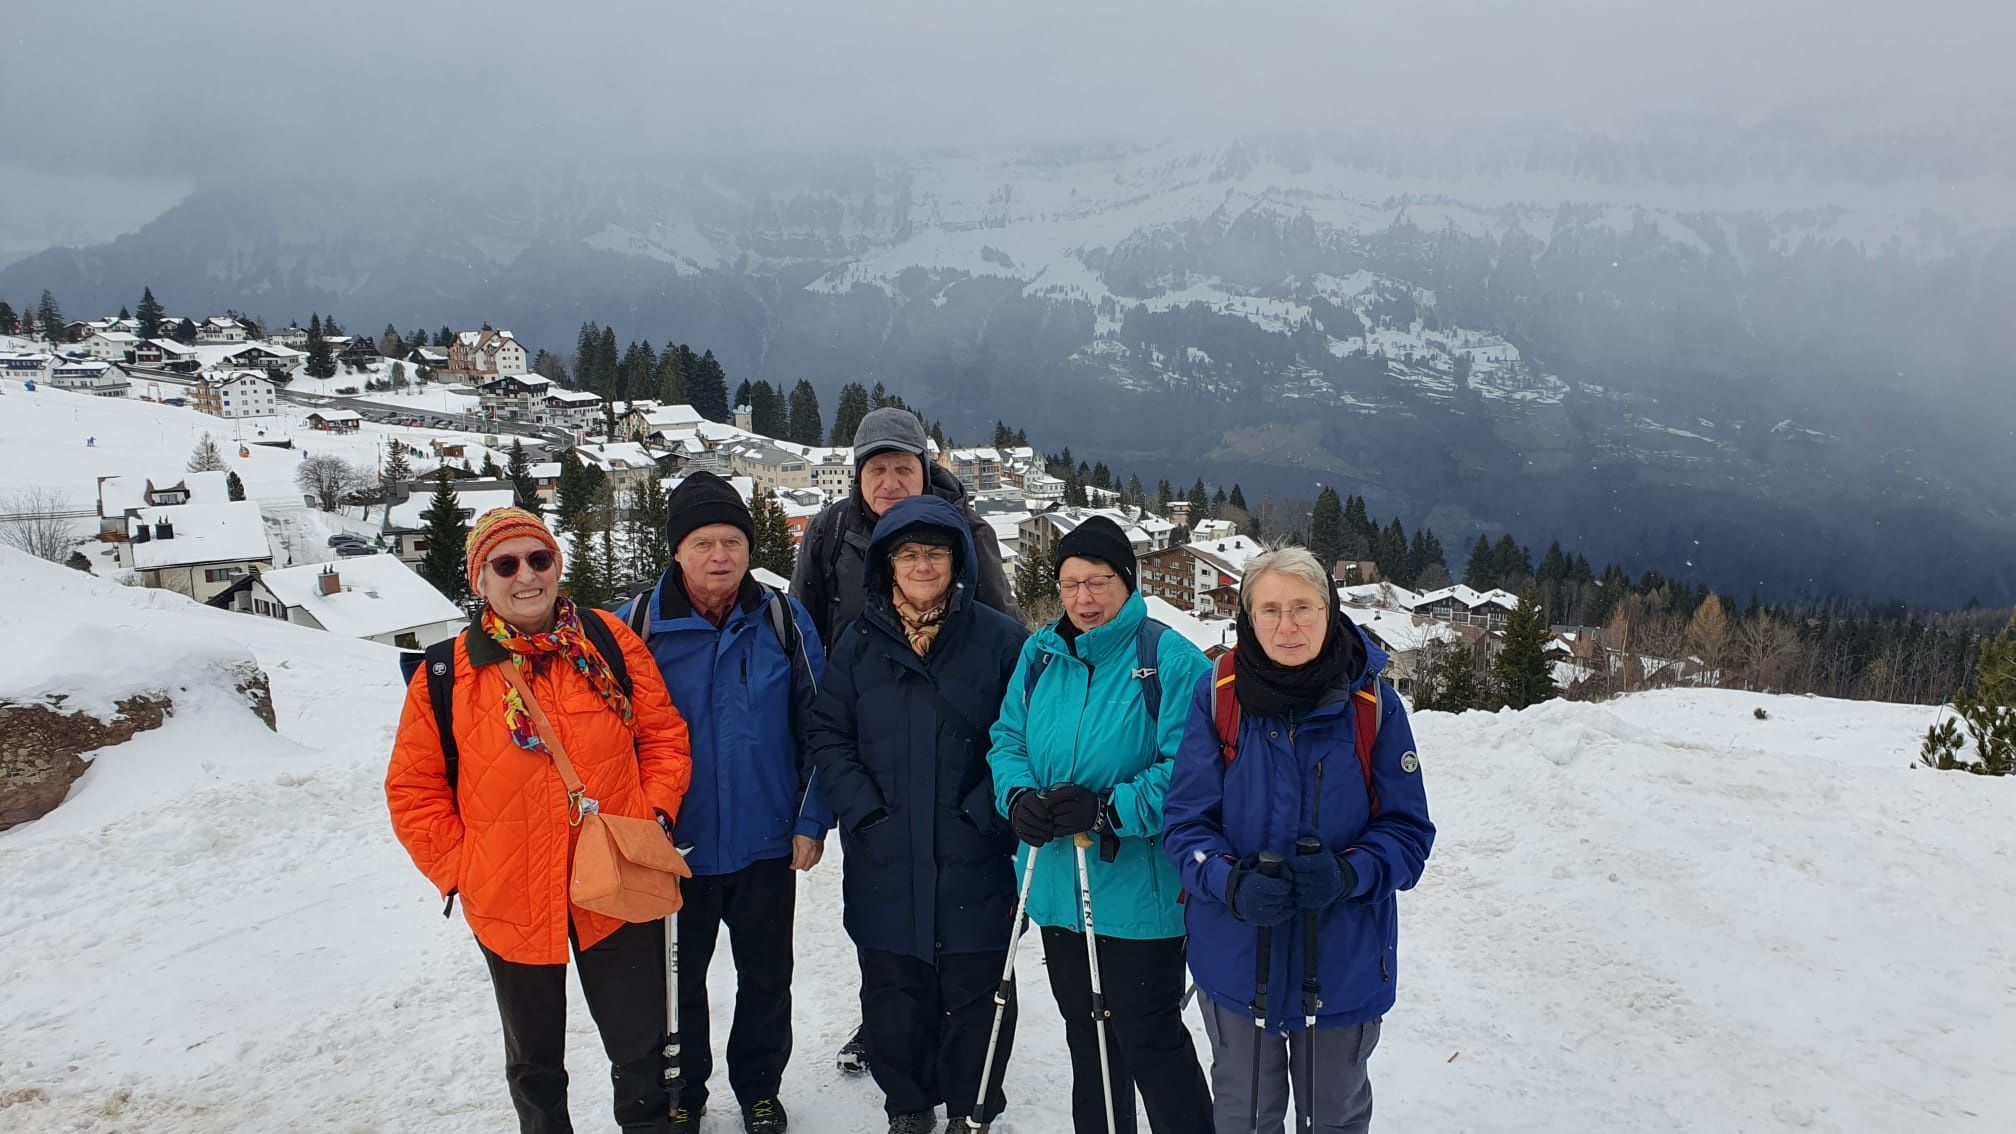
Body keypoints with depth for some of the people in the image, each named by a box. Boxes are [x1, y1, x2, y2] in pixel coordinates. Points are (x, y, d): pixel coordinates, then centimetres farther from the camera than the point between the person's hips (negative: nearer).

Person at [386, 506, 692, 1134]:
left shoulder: (611, 642, -5)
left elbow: (664, 735, 2)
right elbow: (413, 789, 1)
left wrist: (654, 814, -9)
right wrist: (460, 868, -5)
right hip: (510, 906, 1)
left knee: (641, 1046, 13)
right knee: (534, 1060, 21)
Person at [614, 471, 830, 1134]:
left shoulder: (783, 619, -6)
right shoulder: (639, 623, -8)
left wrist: (812, 820, -4)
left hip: (767, 845, 0)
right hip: (674, 848, 0)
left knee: (766, 979, 15)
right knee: (676, 980, 16)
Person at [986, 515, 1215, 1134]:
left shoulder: (1172, 660, -13)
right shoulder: (1040, 653, 5)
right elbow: (1008, 739, 9)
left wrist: (1110, 810, -27)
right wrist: (1019, 797, -12)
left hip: (1140, 892, -6)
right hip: (1059, 883, 6)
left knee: (1149, 1042, 3)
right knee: (1086, 1037, 21)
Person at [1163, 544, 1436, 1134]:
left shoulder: (1372, 703, -11)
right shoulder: (1217, 694, -11)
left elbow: (1408, 830, -6)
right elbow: (1187, 820, -8)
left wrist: (1348, 874, -25)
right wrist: (1231, 882, -27)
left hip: (1343, 961, 0)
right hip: (1235, 955, 0)